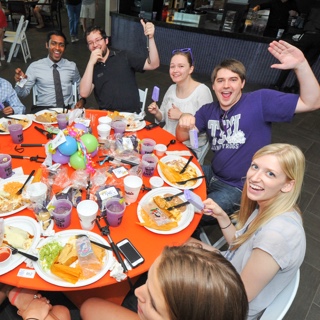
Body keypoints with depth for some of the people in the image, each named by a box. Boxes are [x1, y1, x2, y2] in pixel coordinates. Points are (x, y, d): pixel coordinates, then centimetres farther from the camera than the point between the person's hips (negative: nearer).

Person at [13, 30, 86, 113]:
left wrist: (82, 100, 2)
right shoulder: (34, 67, 8)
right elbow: (23, 93, 6)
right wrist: (20, 82, -16)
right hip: (42, 109, -1)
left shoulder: (72, 66, 12)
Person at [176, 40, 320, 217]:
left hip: (239, 188, -6)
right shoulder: (208, 111, 4)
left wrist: (300, 65, -34)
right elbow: (182, 137, 1)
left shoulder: (260, 101, -13)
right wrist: (184, 122, -22)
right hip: (213, 174, 6)